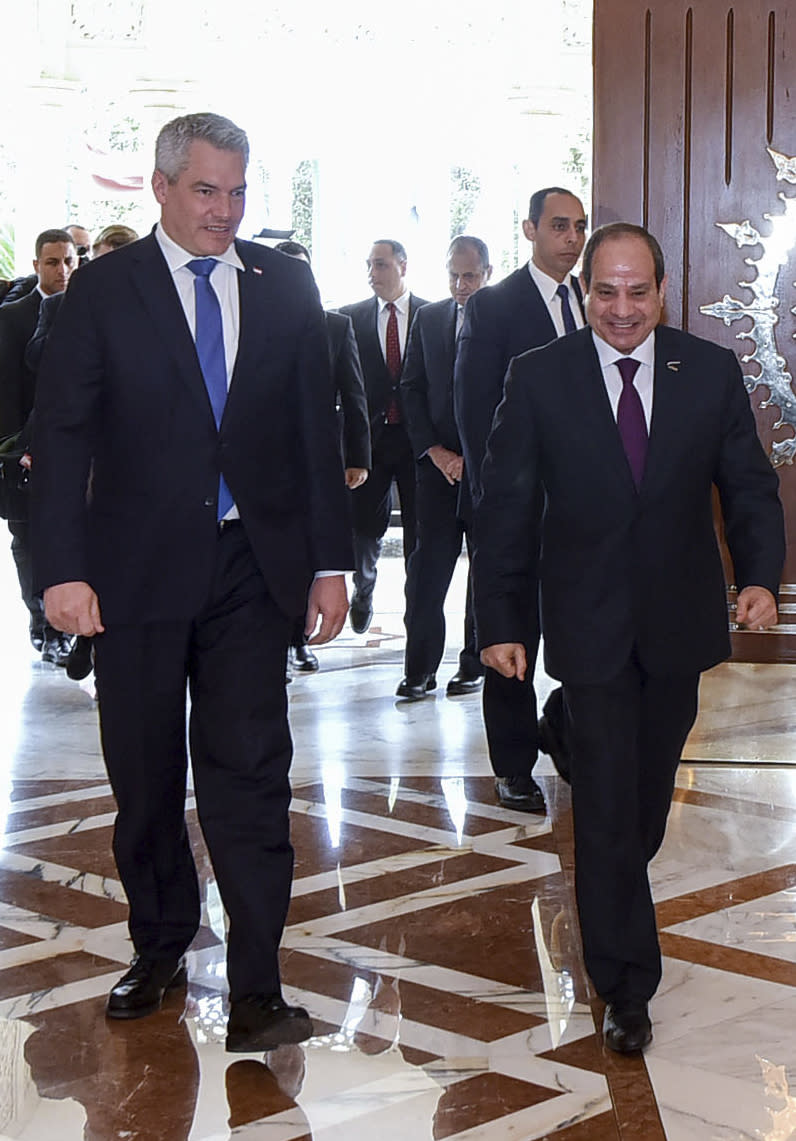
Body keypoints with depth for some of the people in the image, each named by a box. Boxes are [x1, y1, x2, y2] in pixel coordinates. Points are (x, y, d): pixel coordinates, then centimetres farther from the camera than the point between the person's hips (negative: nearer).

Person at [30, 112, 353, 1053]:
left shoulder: (284, 286, 6)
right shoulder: (103, 290, -1)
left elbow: (315, 426, 9)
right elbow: (61, 436, -4)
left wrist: (329, 560, 5)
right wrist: (63, 569, -12)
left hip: (252, 565, 1)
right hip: (138, 570, -1)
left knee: (250, 773, -3)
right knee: (145, 779, 11)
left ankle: (255, 992, 2)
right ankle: (159, 948, 31)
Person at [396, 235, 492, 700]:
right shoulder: (428, 318, 11)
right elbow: (412, 389, 11)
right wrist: (433, 450, -1)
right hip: (438, 461, 3)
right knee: (428, 563, -2)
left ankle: (476, 663, 14)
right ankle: (420, 668, 1)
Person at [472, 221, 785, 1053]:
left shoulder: (712, 373, -1)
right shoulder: (538, 378, -6)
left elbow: (748, 486, 2)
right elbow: (506, 507, -4)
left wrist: (760, 574, -15)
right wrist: (499, 619, -8)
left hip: (678, 624, 3)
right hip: (590, 627, -2)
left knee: (650, 789, 18)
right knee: (605, 803, -1)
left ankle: (616, 887, 47)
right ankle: (626, 983, 8)